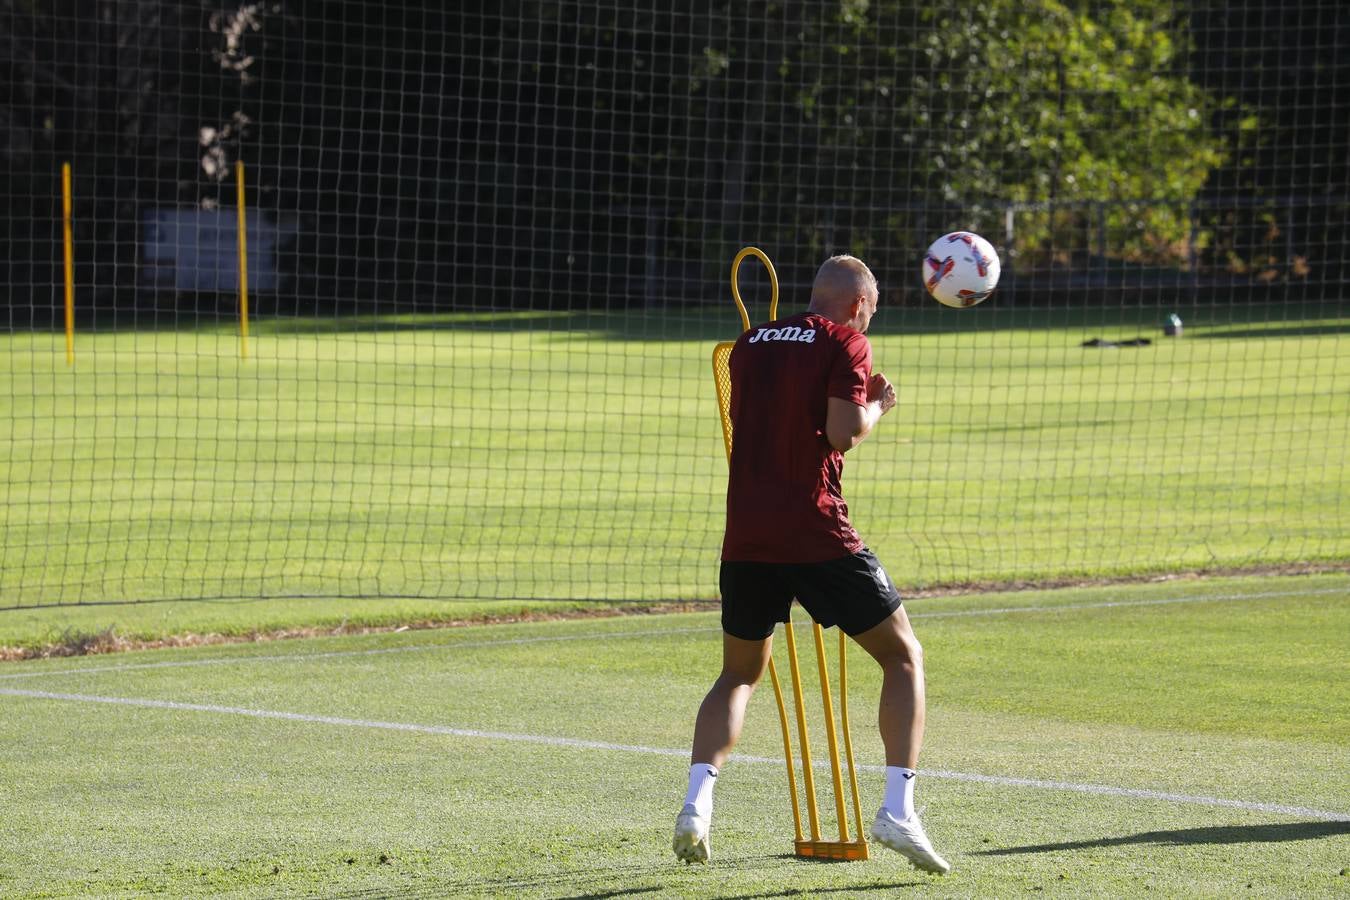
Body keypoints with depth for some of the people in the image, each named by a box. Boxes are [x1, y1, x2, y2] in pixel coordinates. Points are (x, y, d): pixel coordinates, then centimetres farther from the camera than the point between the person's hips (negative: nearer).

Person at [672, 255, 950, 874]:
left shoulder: (750, 344, 17)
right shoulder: (845, 343, -1)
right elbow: (844, 432, -13)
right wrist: (877, 406, 8)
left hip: (745, 538, 5)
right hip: (818, 535, -5)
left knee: (739, 675, 21)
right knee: (904, 658, 9)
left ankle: (696, 803, -2)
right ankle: (897, 810, -7)